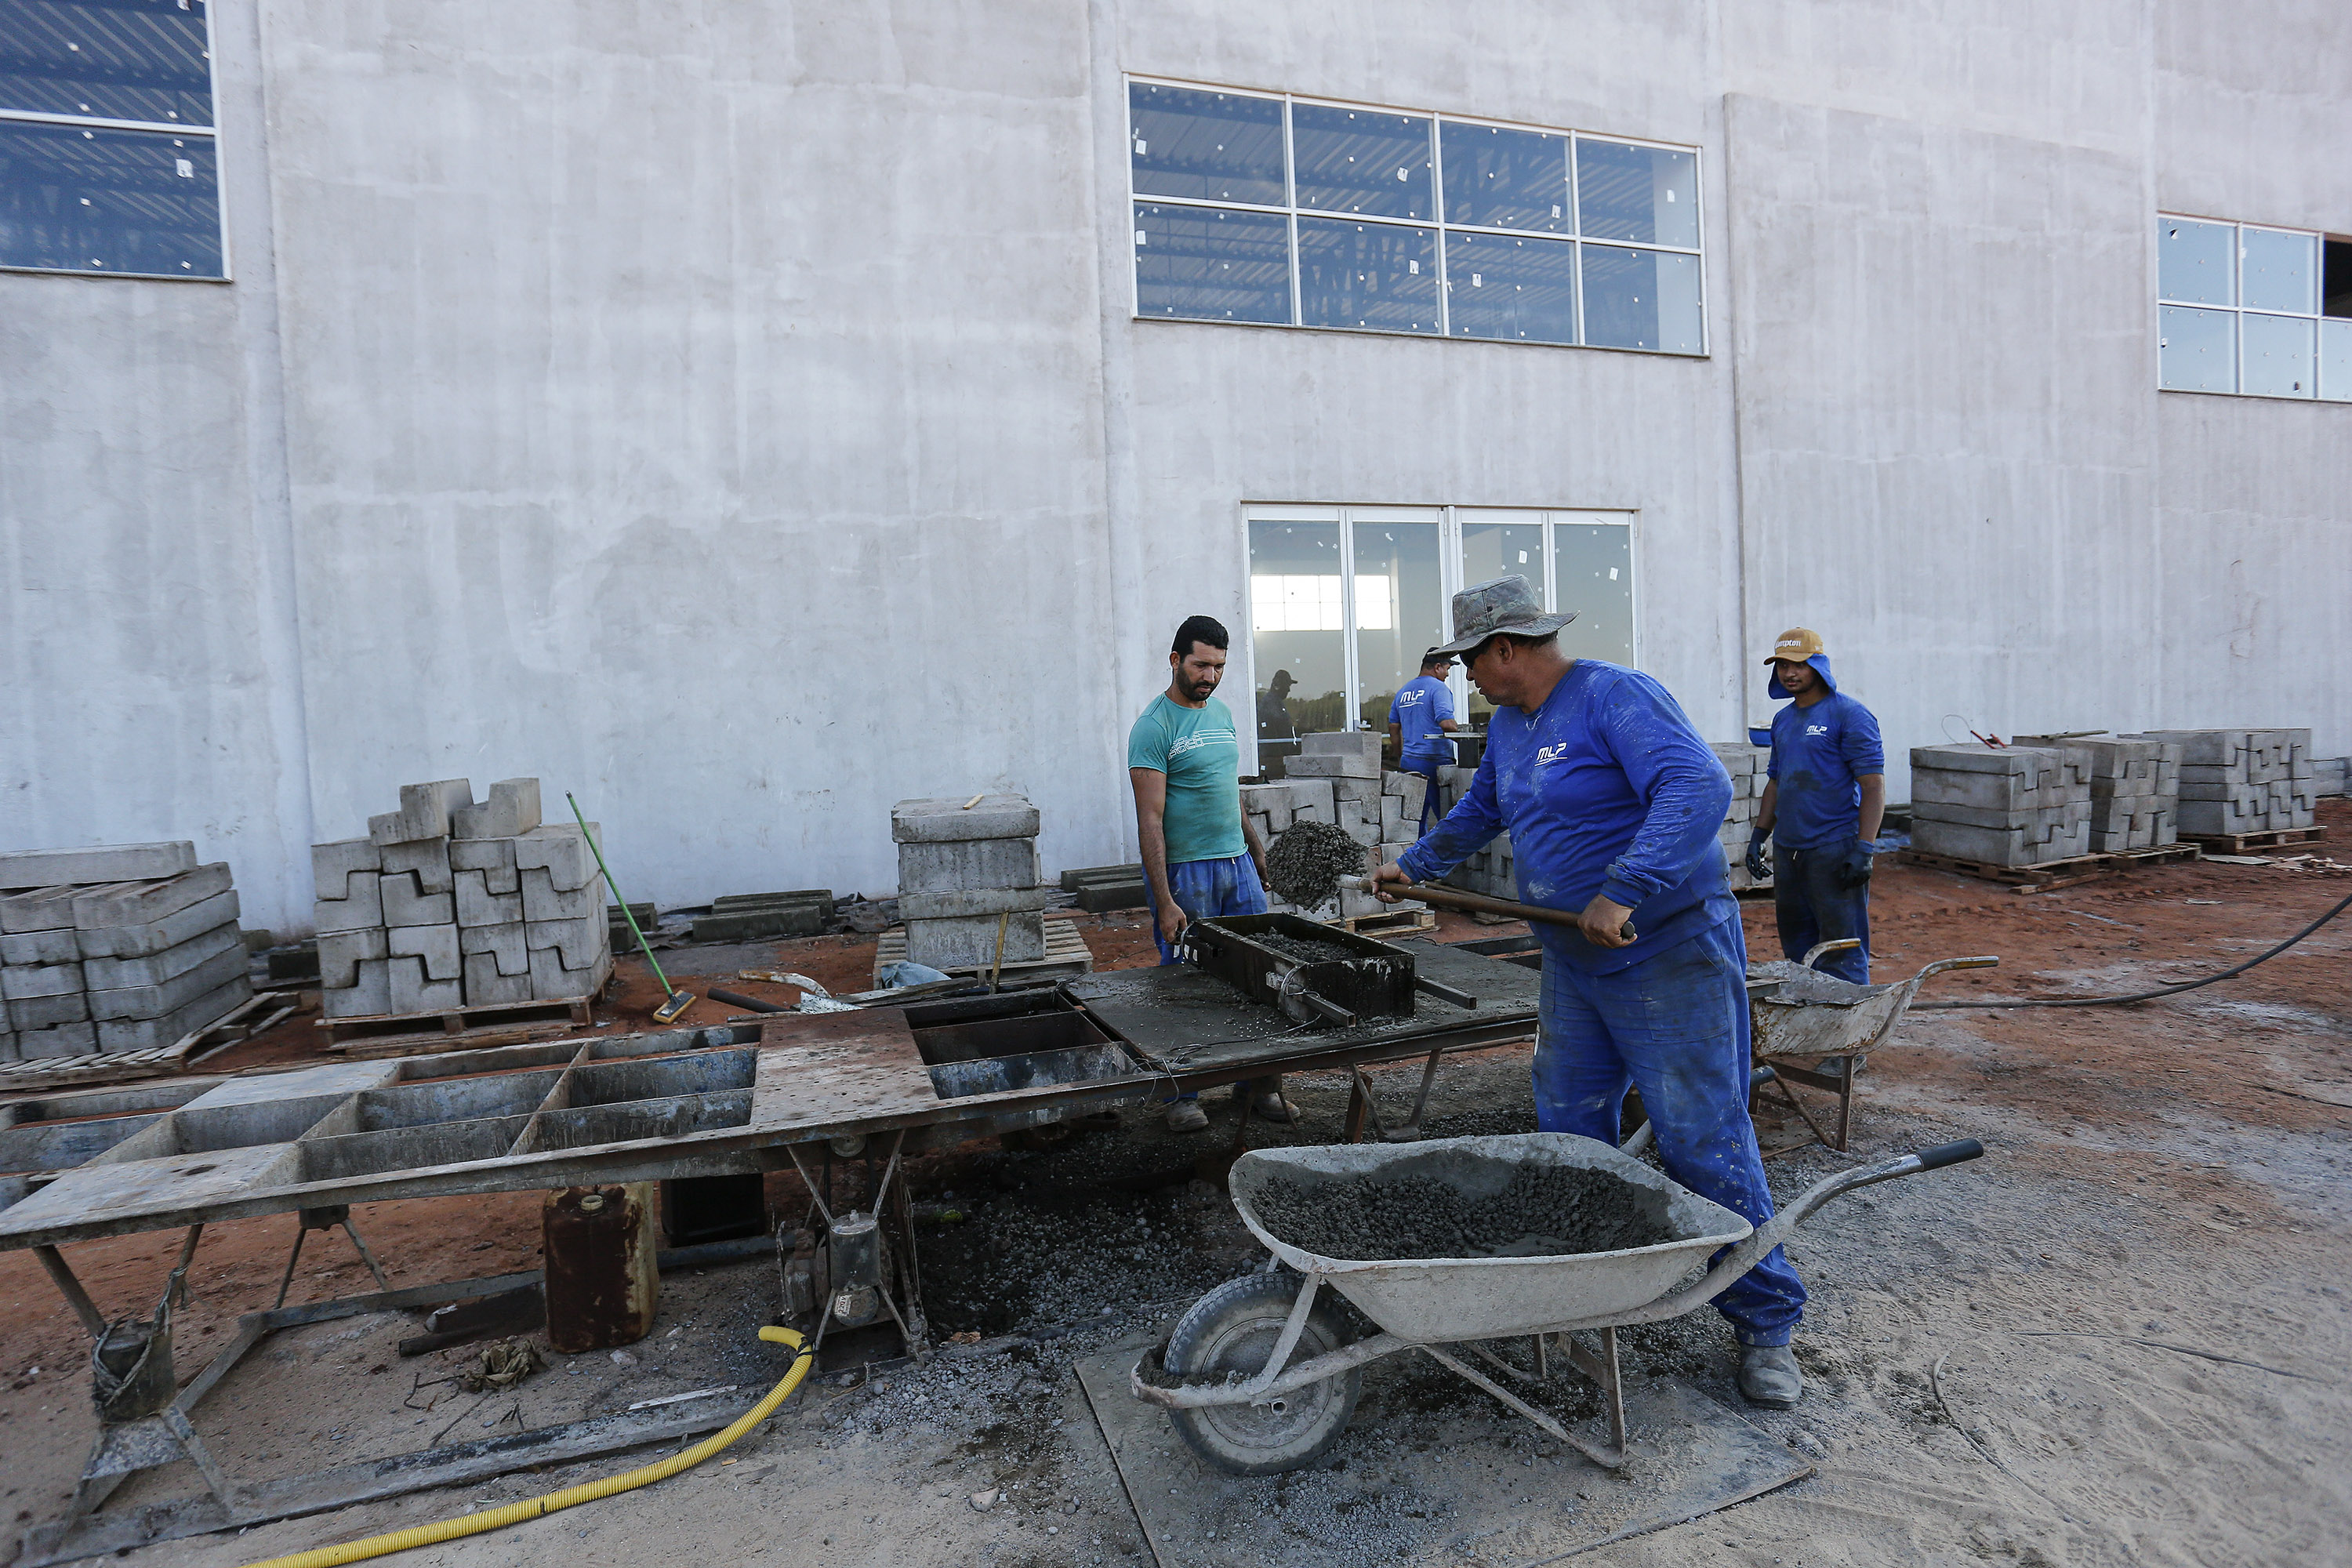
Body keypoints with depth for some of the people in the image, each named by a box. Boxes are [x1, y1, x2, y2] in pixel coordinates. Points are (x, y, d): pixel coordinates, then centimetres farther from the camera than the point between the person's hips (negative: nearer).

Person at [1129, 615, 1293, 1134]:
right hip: (1185, 872, -6)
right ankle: (1183, 1094, 17)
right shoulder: (1153, 727, -11)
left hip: (1237, 863, 7)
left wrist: (1256, 847, 21)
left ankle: (1257, 1080, 21)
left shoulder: (1221, 712, 12)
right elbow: (1150, 821, -16)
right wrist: (1164, 902, -20)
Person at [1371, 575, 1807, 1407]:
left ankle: (1765, 1324, 16)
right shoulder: (1509, 725, 11)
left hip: (1670, 956, -8)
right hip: (1575, 966, 8)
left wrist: (1624, 891, -37)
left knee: (1703, 1139, -2)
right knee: (1567, 1130, 12)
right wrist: (1413, 866, 28)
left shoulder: (1616, 696, -16)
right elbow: (1478, 810, 28)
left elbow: (1700, 786, -30)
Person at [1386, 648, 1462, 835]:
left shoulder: (1402, 691, 16)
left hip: (1409, 762, 7)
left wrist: (1401, 759, 26)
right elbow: (1446, 723, -21)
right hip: (1435, 762, -7)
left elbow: (1393, 729, 19)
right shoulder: (1439, 688, -7)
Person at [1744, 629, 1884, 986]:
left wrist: (1863, 848, -18)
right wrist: (1759, 835, 15)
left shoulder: (1849, 714, -8)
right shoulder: (1783, 720, 14)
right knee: (1797, 948, 15)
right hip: (1786, 850, 8)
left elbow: (1873, 786, -12)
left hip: (1835, 850, -7)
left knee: (1842, 954, -3)